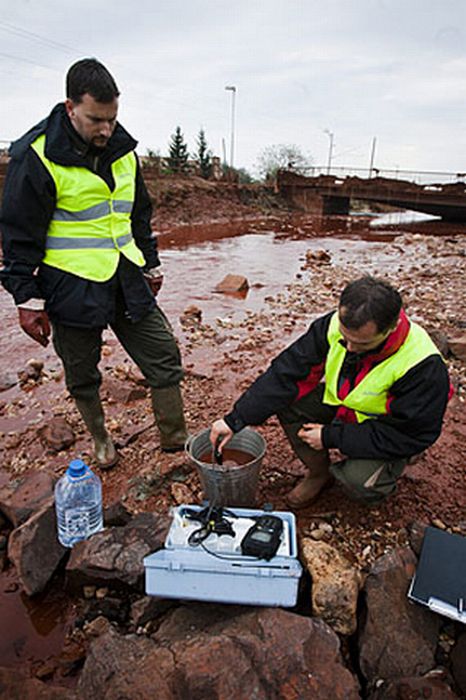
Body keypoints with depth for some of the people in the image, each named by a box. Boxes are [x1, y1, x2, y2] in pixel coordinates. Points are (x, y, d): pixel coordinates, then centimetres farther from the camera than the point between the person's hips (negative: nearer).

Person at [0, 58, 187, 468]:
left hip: (126, 282, 5)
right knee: (82, 376, 10)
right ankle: (100, 439, 37)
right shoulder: (37, 156, -10)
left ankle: (176, 442, 21)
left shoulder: (123, 150, 8)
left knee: (165, 358, 5)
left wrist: (150, 265, 19)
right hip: (72, 289, -4)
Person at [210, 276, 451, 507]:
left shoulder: (424, 366, -34)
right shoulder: (335, 324, -23)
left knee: (359, 483, -30)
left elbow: (408, 436, -26)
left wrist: (331, 437, -26)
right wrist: (235, 420, -26)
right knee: (286, 399, -19)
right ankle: (319, 473, 4)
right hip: (341, 403, 4)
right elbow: (286, 371, -20)